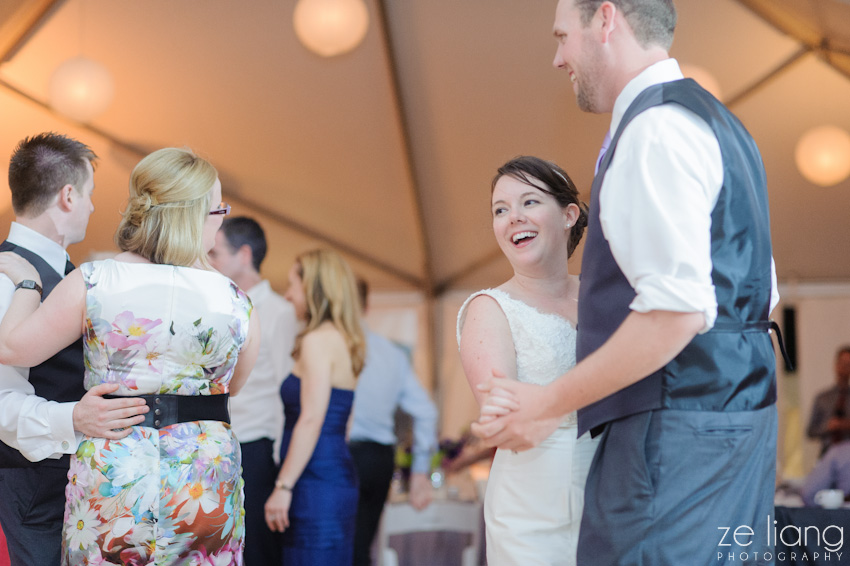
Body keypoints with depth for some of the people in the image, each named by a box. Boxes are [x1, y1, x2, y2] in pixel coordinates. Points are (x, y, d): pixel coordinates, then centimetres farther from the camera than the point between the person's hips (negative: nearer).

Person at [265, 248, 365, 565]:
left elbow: (311, 420, -18)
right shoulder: (344, 340, 16)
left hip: (316, 485, -9)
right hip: (340, 478, 9)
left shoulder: (318, 340, -11)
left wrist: (283, 486, -18)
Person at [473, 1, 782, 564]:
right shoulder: (715, 122, 19)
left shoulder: (655, 128, -14)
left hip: (676, 431, -10)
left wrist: (551, 404, -16)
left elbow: (676, 310, -24)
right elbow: (761, 298, 21)